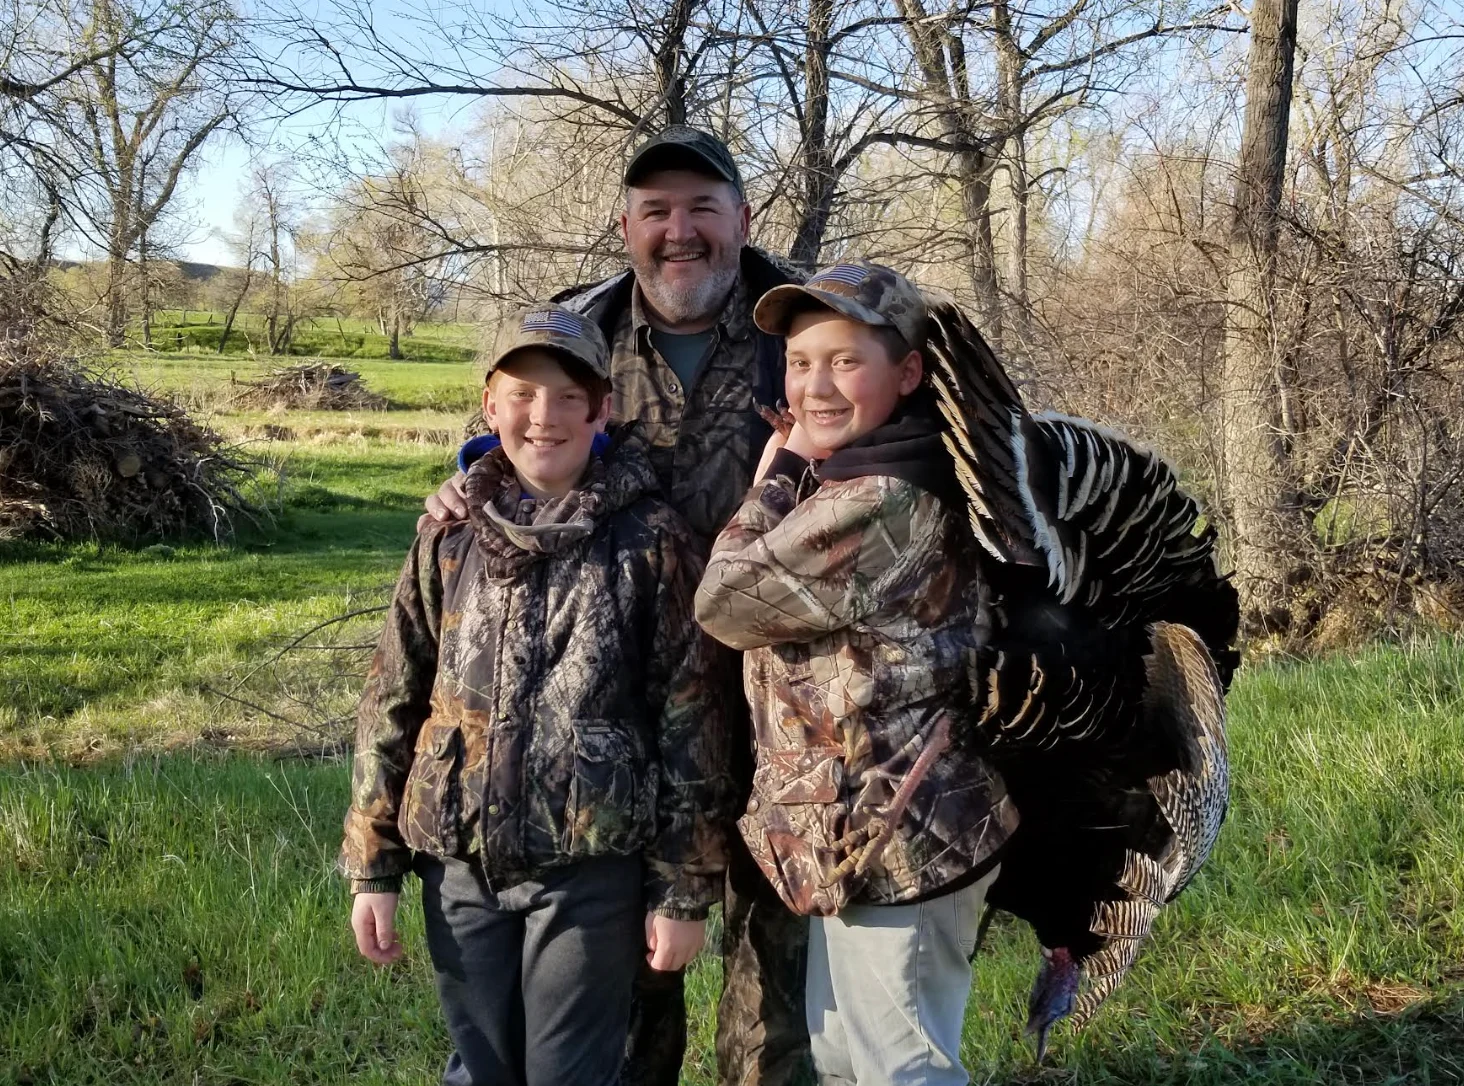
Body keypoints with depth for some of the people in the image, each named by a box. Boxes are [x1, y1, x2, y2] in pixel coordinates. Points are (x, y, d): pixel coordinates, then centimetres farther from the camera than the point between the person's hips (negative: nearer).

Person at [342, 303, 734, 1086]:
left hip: (589, 869, -3)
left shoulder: (650, 544, -7)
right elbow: (392, 705, 7)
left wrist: (685, 889, -5)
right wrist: (373, 866, 5)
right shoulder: (450, 539, 2)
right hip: (460, 864, 3)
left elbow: (691, 720, -5)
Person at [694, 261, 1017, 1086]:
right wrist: (791, 475, 6)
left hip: (899, 839, -11)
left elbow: (726, 601, -17)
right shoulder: (846, 483, 9)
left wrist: (774, 475, -6)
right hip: (864, 831, 11)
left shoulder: (882, 502, -25)